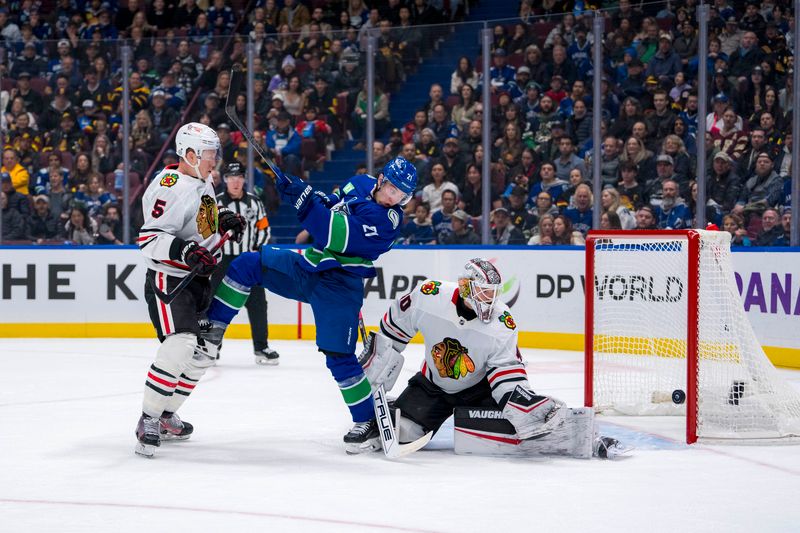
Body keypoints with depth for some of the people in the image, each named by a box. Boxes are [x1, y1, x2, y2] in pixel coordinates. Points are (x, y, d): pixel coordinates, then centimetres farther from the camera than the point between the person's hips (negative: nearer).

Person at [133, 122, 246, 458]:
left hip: (198, 279, 10)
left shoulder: (203, 184, 12)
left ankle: (165, 415, 28)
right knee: (180, 344, -26)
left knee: (204, 351, 14)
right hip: (167, 279, -10)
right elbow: (149, 238, -25)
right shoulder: (169, 187, -19)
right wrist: (187, 252, -35)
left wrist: (225, 221, 12)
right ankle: (148, 421, -18)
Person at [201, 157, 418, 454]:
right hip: (307, 265, 7)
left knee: (339, 356, -7)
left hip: (338, 288, -7)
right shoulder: (360, 184, 3)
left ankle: (370, 422, 8)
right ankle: (212, 328, 1)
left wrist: (305, 199, -33)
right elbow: (331, 207, 21)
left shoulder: (386, 220, -21)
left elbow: (336, 236, -31)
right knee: (247, 264, -6)